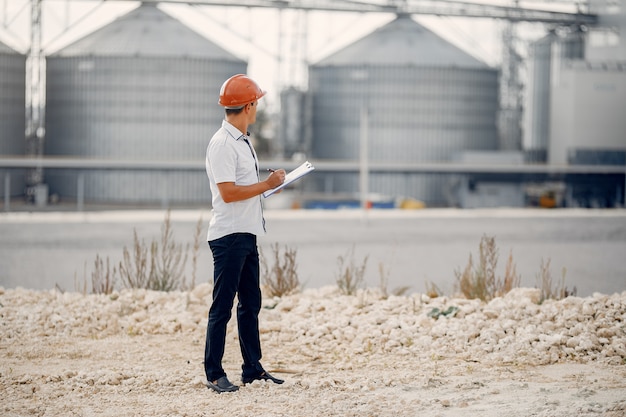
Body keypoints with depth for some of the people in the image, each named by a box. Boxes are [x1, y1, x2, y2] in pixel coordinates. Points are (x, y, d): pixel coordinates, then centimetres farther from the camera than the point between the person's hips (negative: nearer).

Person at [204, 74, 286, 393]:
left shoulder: (243, 140, 15)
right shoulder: (222, 143, -16)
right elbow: (228, 192, -22)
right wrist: (268, 184, -16)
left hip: (247, 235, 10)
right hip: (229, 235, -10)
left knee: (250, 303, 14)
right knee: (222, 307, -5)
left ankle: (253, 368, 21)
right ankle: (213, 374, 0)